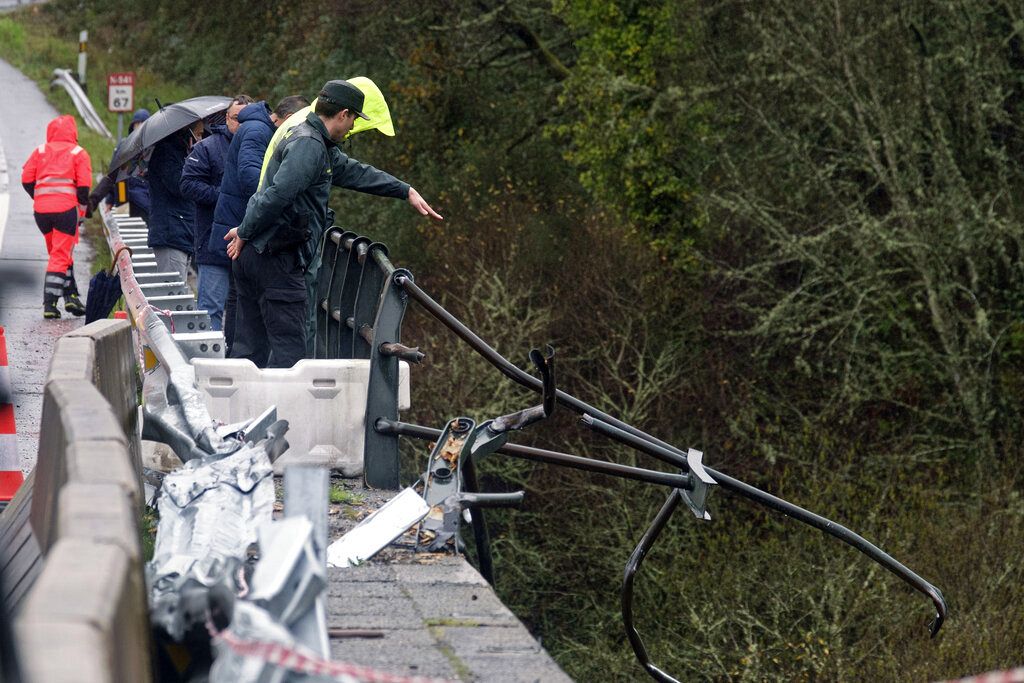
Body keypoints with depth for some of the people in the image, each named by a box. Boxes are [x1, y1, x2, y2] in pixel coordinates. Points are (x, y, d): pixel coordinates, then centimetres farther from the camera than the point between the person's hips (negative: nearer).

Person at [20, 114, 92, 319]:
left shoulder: (40, 151, 14)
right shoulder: (78, 153, 5)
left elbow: (26, 180, 8)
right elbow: (84, 185, -4)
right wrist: (82, 208, 7)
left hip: (41, 210, 4)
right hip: (66, 208, -4)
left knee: (58, 254, 19)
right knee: (61, 256, -1)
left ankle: (71, 296, 16)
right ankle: (49, 304, -10)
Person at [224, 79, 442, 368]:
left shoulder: (321, 147, 20)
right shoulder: (307, 145, -15)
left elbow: (354, 172, 31)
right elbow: (278, 194, -25)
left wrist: (407, 191, 35)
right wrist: (244, 233, -14)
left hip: (252, 256, 10)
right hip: (275, 258, -10)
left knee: (251, 346, 12)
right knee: (289, 346, -7)